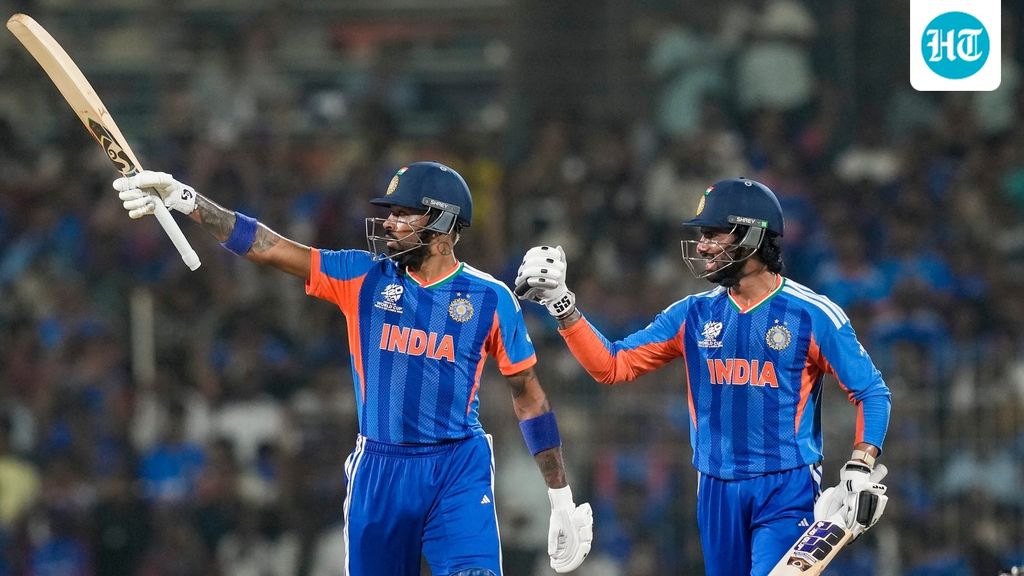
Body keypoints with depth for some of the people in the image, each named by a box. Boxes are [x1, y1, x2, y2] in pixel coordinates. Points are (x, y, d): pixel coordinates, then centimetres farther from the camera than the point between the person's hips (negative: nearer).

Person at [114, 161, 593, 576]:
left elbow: (528, 394, 5)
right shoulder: (364, 277, 3)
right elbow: (267, 248, -2)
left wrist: (561, 498, 5)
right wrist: (184, 200, -13)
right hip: (378, 472, 2)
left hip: (458, 472, -2)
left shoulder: (489, 298, 0)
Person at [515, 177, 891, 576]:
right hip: (717, 493, 5)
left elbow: (872, 392, -2)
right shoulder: (693, 315, 8)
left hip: (787, 488, -5)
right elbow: (613, 365, 6)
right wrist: (560, 305, -4)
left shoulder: (811, 314, -5)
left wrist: (861, 468, -15)